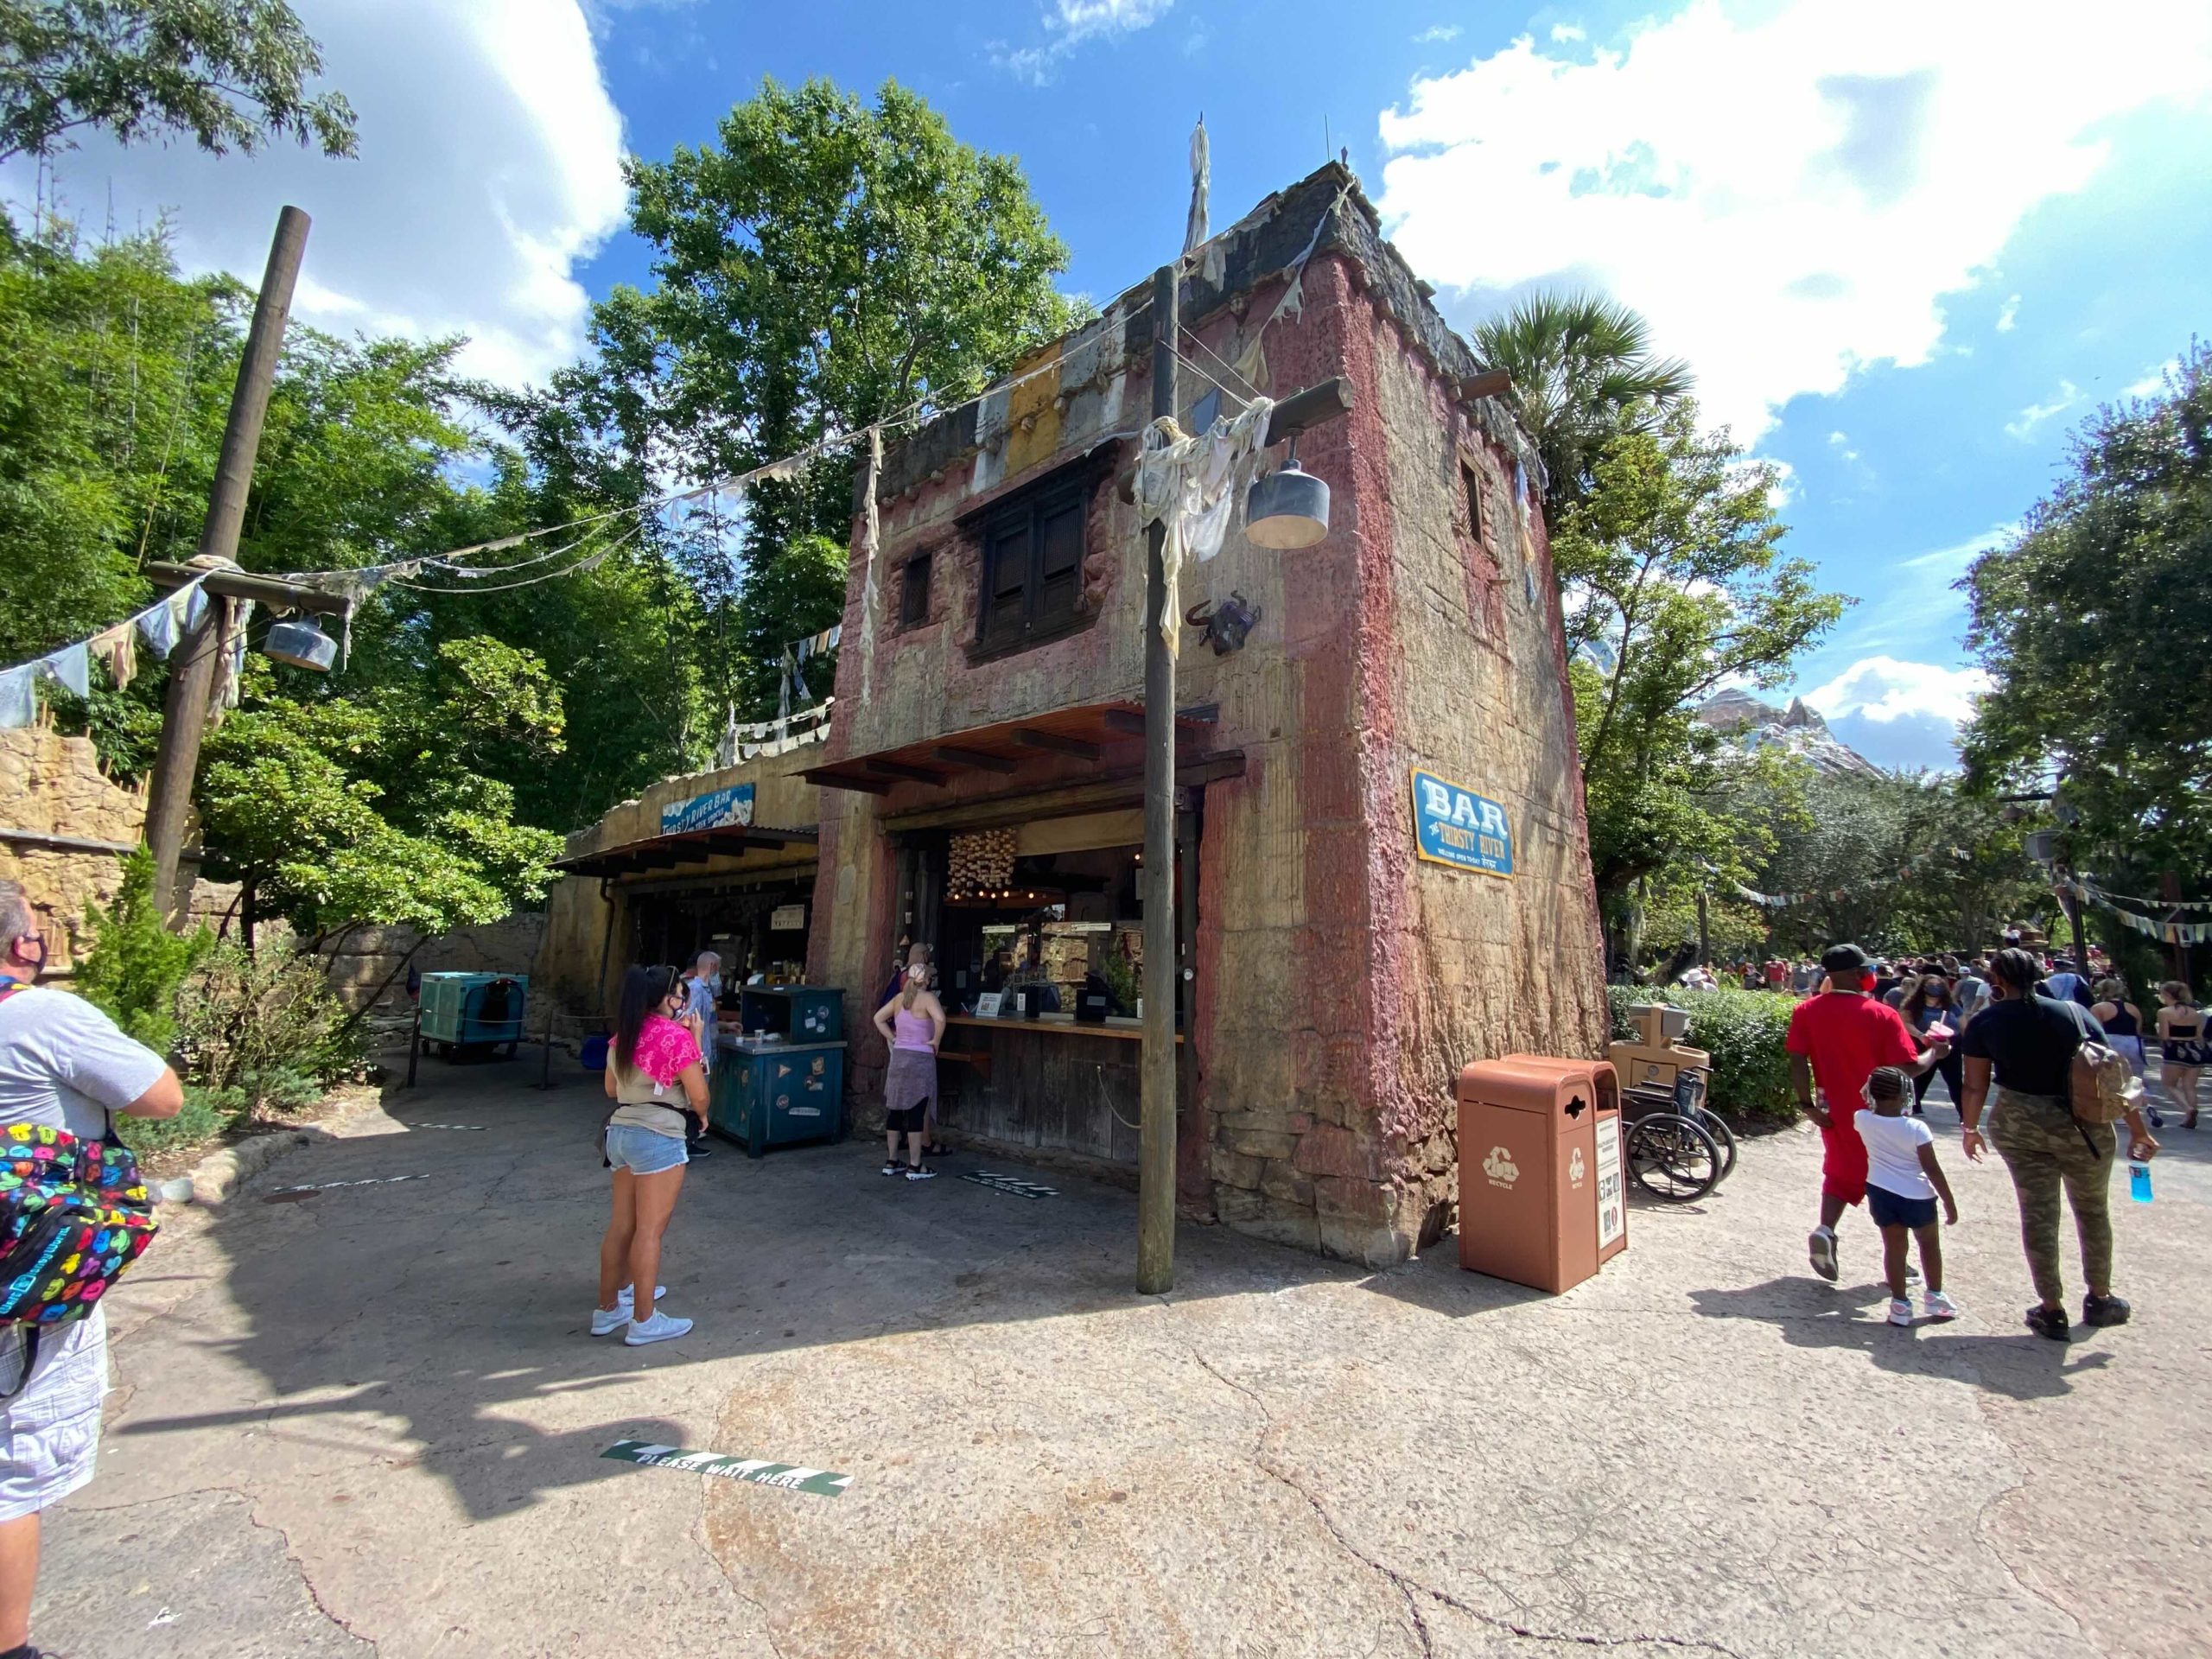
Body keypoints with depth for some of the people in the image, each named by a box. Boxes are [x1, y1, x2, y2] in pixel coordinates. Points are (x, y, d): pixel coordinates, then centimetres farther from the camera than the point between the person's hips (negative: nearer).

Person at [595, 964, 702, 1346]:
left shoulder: (622, 1035, 10)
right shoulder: (677, 1036, -14)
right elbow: (699, 1097, -13)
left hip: (620, 1132, 8)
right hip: (658, 1138, -8)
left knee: (620, 1225, 17)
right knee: (650, 1229, 0)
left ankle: (608, 1308, 27)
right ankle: (644, 1321, 8)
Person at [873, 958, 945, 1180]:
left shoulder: (899, 998, 9)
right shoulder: (928, 997, -11)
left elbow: (878, 1018, 14)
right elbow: (940, 1019, -27)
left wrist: (893, 1038, 12)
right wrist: (936, 1041, -14)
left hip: (898, 1057, 6)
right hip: (920, 1059, -6)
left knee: (895, 1109, 12)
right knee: (916, 1112, -2)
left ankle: (891, 1162, 21)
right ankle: (915, 1166, 3)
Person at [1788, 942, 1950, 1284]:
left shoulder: (1806, 1011, -7)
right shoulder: (1881, 1015, -15)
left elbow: (1797, 1062, -11)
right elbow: (1909, 1068, -13)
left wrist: (1807, 1105, -4)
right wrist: (1935, 1054, 6)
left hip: (1836, 1112, 2)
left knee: (1841, 1171, 19)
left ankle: (1825, 1229, -2)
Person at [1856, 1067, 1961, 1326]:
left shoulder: (1862, 1120, -9)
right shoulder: (1916, 1128, -18)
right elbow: (1933, 1170, -12)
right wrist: (1950, 1204, -3)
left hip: (1881, 1194, 2)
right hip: (1916, 1197, -2)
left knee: (1893, 1246, 11)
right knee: (1929, 1244, 21)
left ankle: (1900, 1304, 14)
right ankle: (1935, 1298, 33)